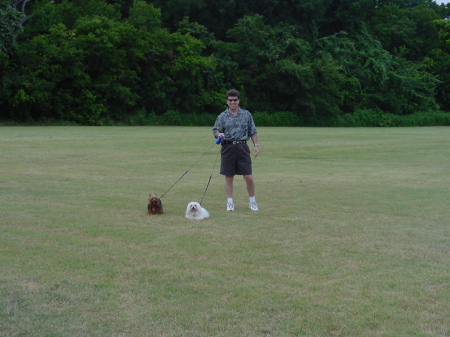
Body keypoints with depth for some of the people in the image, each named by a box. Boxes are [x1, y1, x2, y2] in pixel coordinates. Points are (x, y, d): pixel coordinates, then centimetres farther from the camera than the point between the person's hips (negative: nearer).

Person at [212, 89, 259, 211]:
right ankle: (230, 202, 12)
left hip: (242, 147, 0)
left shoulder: (246, 114, 9)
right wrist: (219, 134, -19)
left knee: (249, 177, -2)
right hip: (228, 148, 0)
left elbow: (253, 131, 13)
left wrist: (255, 145, 4)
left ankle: (252, 201, 13)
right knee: (229, 177, 3)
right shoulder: (222, 116, 6)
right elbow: (215, 130, 3)